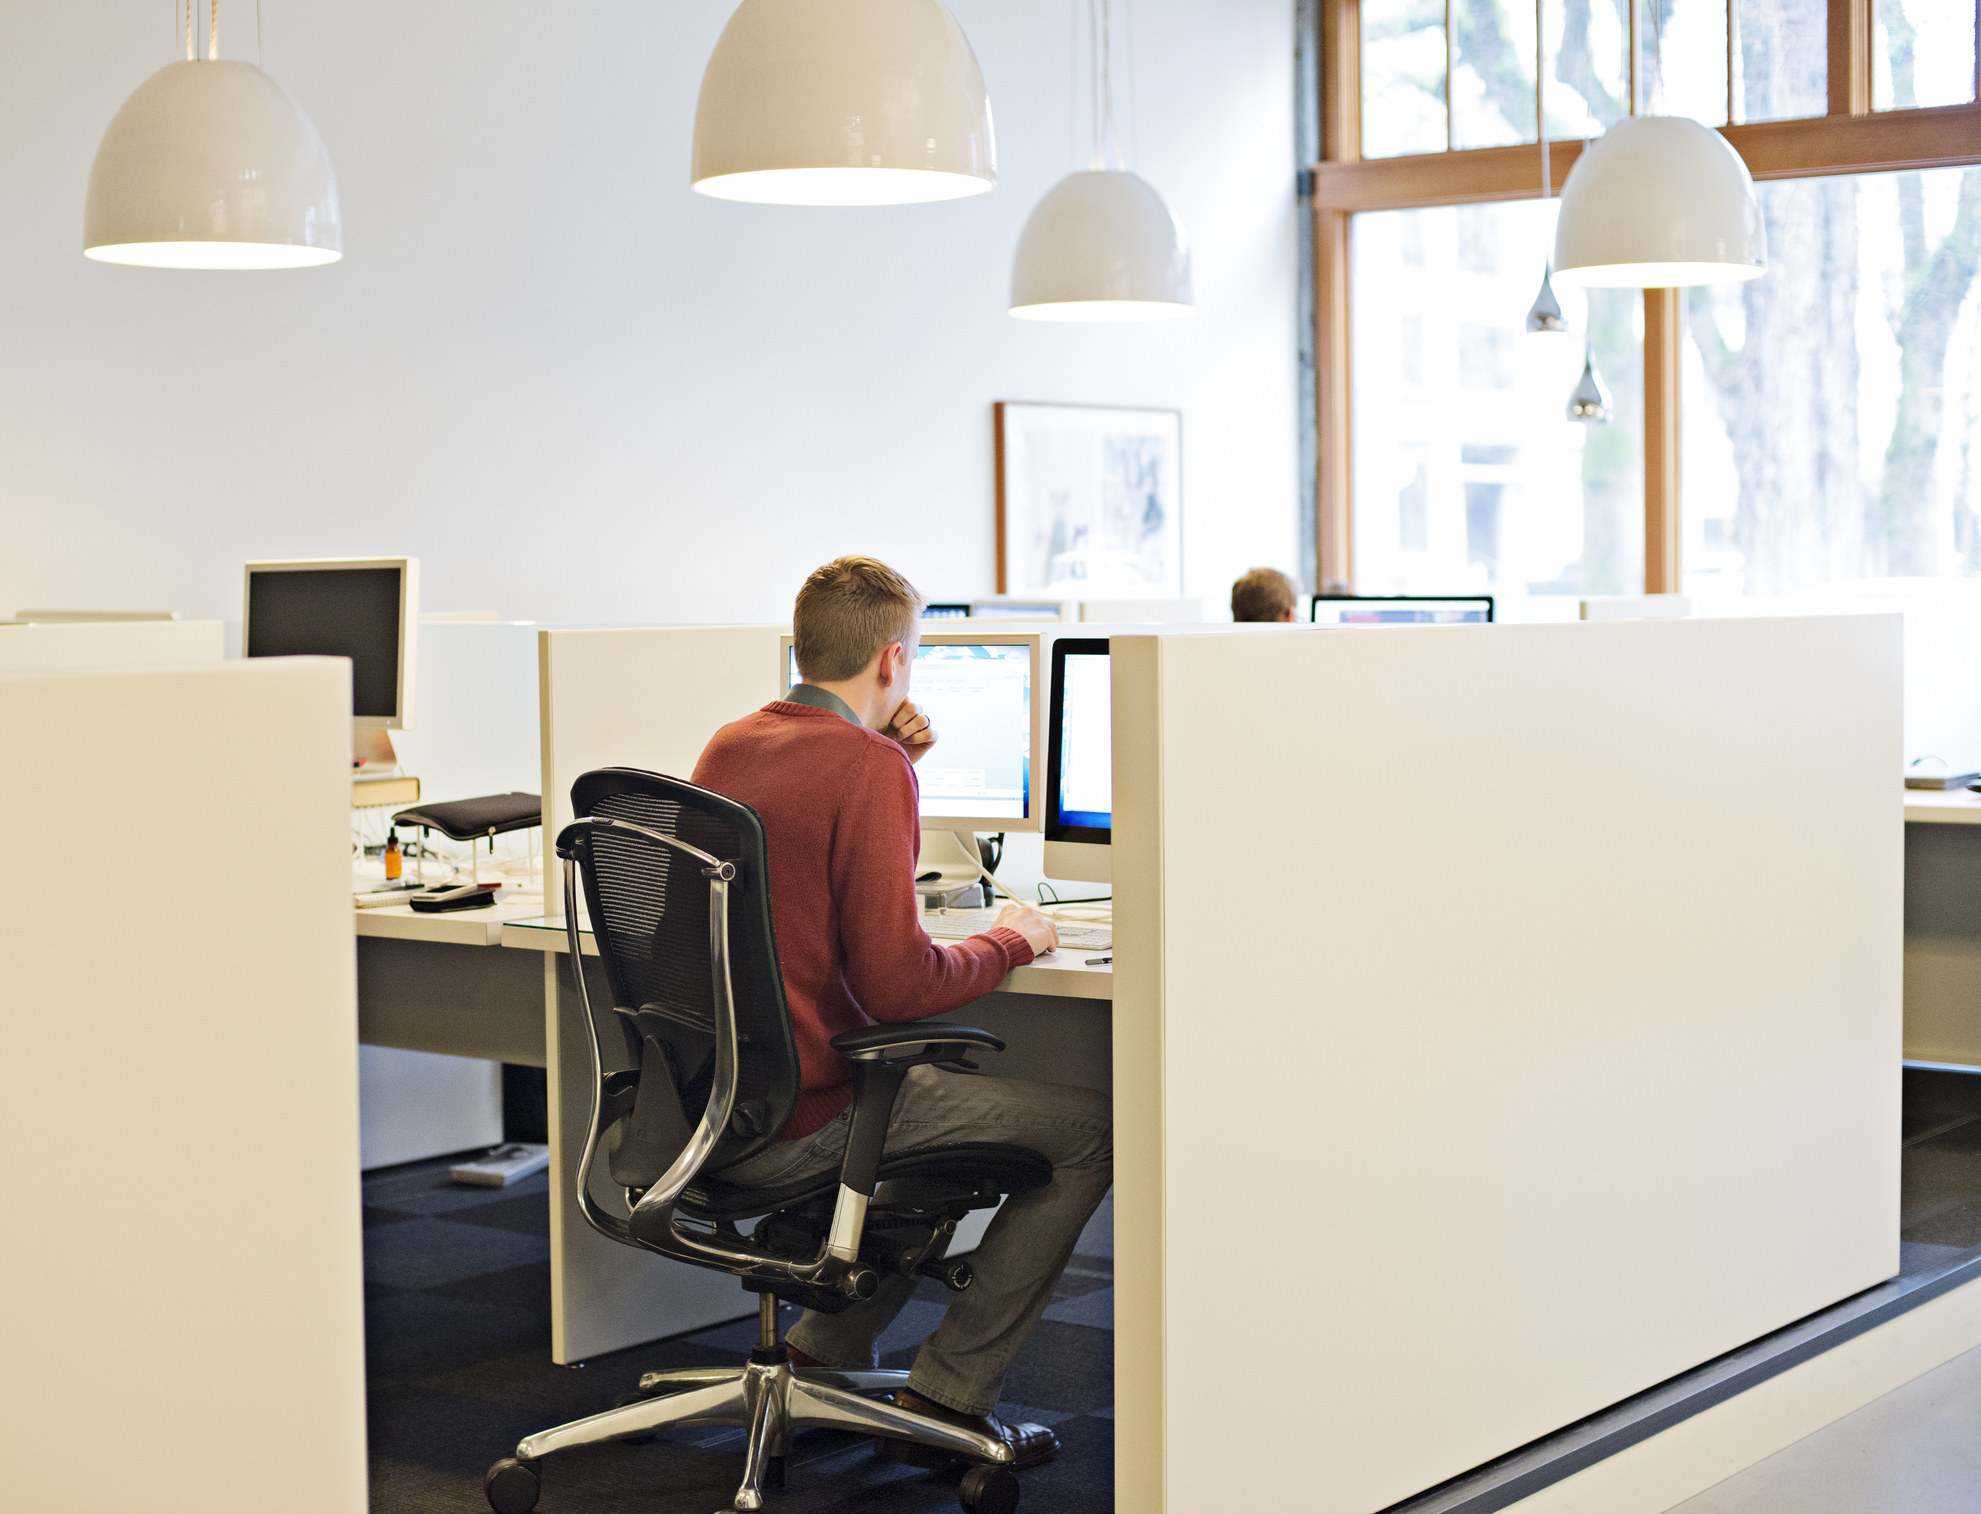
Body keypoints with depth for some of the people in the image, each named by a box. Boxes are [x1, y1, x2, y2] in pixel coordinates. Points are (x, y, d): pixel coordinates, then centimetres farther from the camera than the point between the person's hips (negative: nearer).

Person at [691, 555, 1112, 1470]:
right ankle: (946, 1399, 5)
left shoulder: (729, 746, 9)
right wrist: (1009, 943, -4)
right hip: (795, 1124, -9)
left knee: (950, 1092, 32)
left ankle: (821, 1355, 27)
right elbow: (896, 984, -22)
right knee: (1090, 1130, 0)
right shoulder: (869, 767, -17)